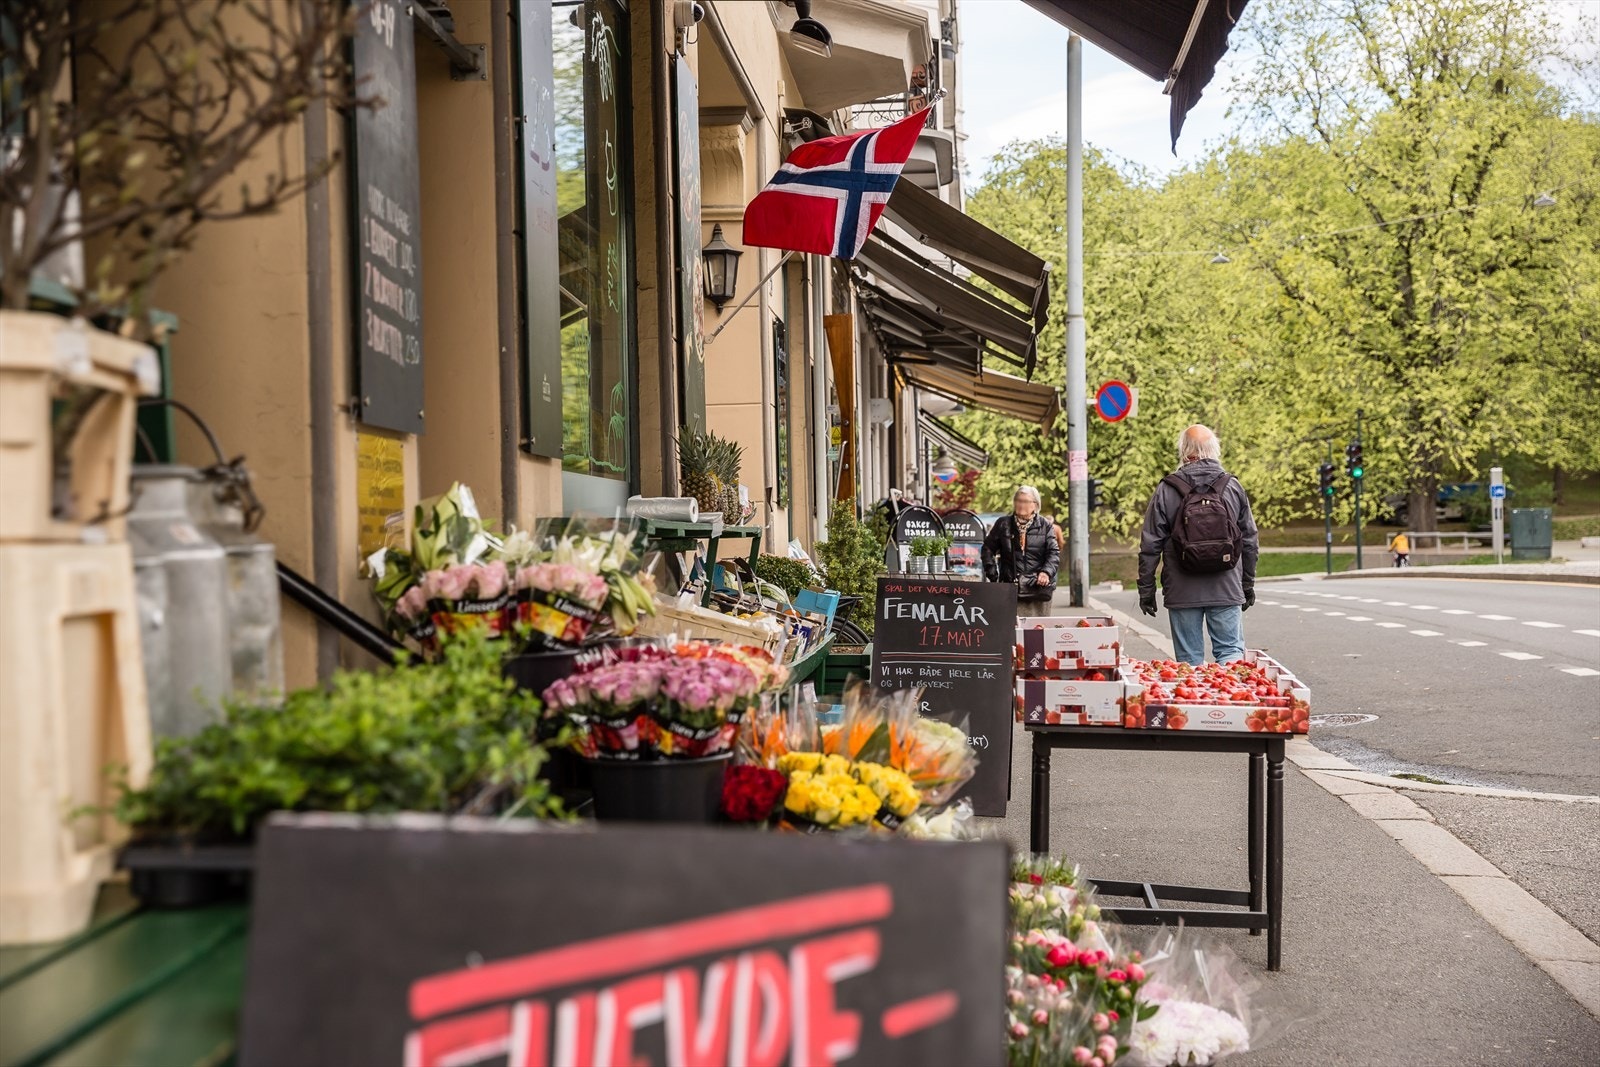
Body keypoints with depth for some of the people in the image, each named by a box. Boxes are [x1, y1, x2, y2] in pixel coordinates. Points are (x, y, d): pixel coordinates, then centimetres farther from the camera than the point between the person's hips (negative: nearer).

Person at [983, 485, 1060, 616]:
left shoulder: (1045, 526, 6)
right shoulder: (1003, 524, 10)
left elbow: (1054, 553, 0)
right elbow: (988, 548, 16)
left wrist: (1046, 572, -18)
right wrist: (992, 573, 5)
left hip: (1039, 587, 0)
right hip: (1010, 589, 0)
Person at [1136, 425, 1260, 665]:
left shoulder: (1167, 490, -4)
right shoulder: (1233, 486, 3)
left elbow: (1150, 546, -3)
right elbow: (1250, 541, 9)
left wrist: (1146, 589, 5)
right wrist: (1248, 585, 20)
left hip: (1183, 593, -1)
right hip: (1227, 591, 1)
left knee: (1189, 660, 6)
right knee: (1231, 651, 6)